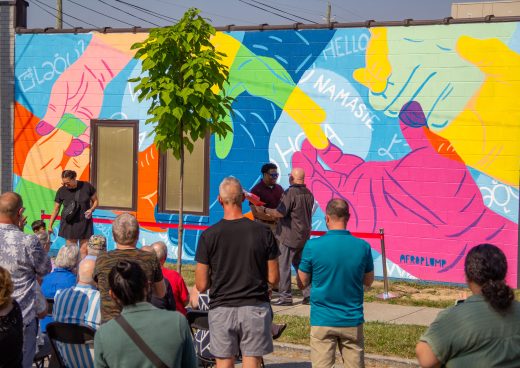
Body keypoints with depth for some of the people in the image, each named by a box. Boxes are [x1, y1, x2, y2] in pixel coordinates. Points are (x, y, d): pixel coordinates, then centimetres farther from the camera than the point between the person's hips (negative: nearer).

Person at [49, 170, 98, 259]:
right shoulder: (61, 191, -5)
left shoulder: (87, 186, -7)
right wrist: (50, 225, 0)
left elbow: (95, 201, 7)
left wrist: (91, 209, -14)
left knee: (84, 251, 0)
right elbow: (56, 209, 3)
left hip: (84, 223, 0)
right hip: (69, 224, 0)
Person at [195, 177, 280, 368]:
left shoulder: (209, 236, -7)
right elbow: (273, 278, 0)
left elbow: (201, 285, -4)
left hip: (222, 309, 0)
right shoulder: (263, 232, -5)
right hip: (255, 308, 0)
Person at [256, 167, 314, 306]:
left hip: (289, 236, -8)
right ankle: (308, 294, 11)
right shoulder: (309, 194, 9)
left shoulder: (290, 193, -16)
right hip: (304, 236, 8)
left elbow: (280, 213, -21)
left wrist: (264, 210, -7)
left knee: (283, 267, 0)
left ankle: (285, 297, 1)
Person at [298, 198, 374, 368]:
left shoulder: (312, 246, -11)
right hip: (352, 321, 2)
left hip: (322, 321, -2)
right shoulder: (363, 246, -6)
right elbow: (368, 281, 9)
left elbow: (302, 283, 1)